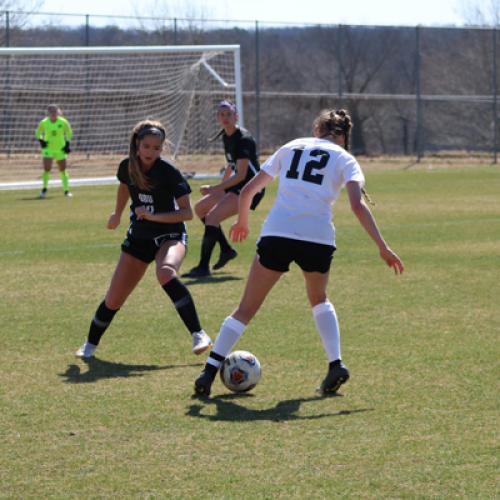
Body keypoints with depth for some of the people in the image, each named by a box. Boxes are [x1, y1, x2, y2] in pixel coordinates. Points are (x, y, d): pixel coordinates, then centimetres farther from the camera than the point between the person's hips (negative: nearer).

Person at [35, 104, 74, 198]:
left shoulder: (63, 122, -9)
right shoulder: (44, 122, -9)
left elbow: (69, 133, 7)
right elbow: (38, 133, 7)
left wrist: (67, 143, 0)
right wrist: (41, 140, -10)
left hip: (60, 149, 1)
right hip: (48, 149, -1)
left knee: (63, 170, 6)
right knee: (47, 169, -12)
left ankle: (66, 190, 18)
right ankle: (44, 189, 6)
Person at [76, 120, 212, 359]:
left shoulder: (169, 173, -19)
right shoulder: (127, 167, -5)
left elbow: (187, 212, -19)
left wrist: (153, 216, -29)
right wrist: (117, 214, 33)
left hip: (169, 235, -4)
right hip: (138, 238, 5)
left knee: (165, 272, -39)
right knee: (113, 300, 2)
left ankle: (198, 335, -36)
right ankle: (90, 344, 28)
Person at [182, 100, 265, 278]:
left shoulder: (243, 139, -20)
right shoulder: (226, 137, 8)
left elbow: (241, 175, -25)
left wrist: (215, 189, -28)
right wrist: (219, 187, 21)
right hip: (236, 186, 10)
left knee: (212, 217, -22)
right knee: (200, 208, 18)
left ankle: (203, 267, -22)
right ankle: (226, 250, 23)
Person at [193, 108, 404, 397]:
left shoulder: (291, 148, 21)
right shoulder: (344, 159, 13)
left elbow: (248, 191, 23)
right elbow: (358, 206, -4)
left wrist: (242, 222, 41)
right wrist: (383, 247, -4)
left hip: (276, 234, 1)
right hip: (318, 238, 0)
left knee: (246, 309, 8)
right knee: (319, 299, 28)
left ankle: (209, 372, -4)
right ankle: (336, 364, 12)